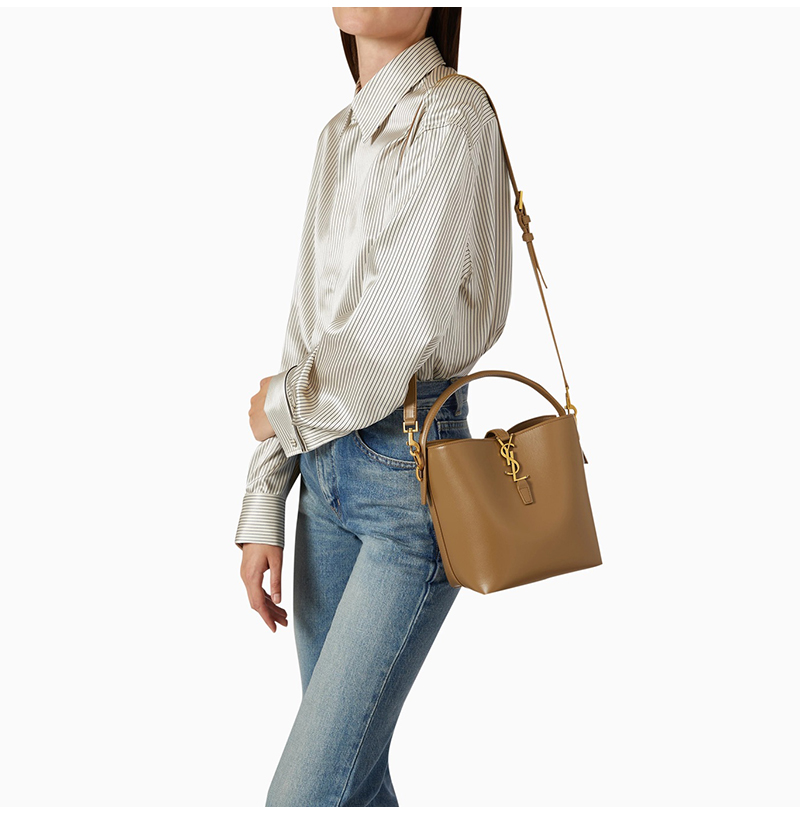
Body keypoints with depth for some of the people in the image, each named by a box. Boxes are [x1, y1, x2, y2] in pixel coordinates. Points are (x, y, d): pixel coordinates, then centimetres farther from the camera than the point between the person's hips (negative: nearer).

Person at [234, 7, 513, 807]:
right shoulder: (338, 138, 13)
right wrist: (262, 508, 10)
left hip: (412, 467, -7)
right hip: (325, 466, 7)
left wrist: (287, 407, -1)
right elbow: (306, 334, 13)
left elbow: (405, 321, -18)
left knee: (305, 793, -6)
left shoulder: (453, 115, -9)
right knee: (353, 772, 15)